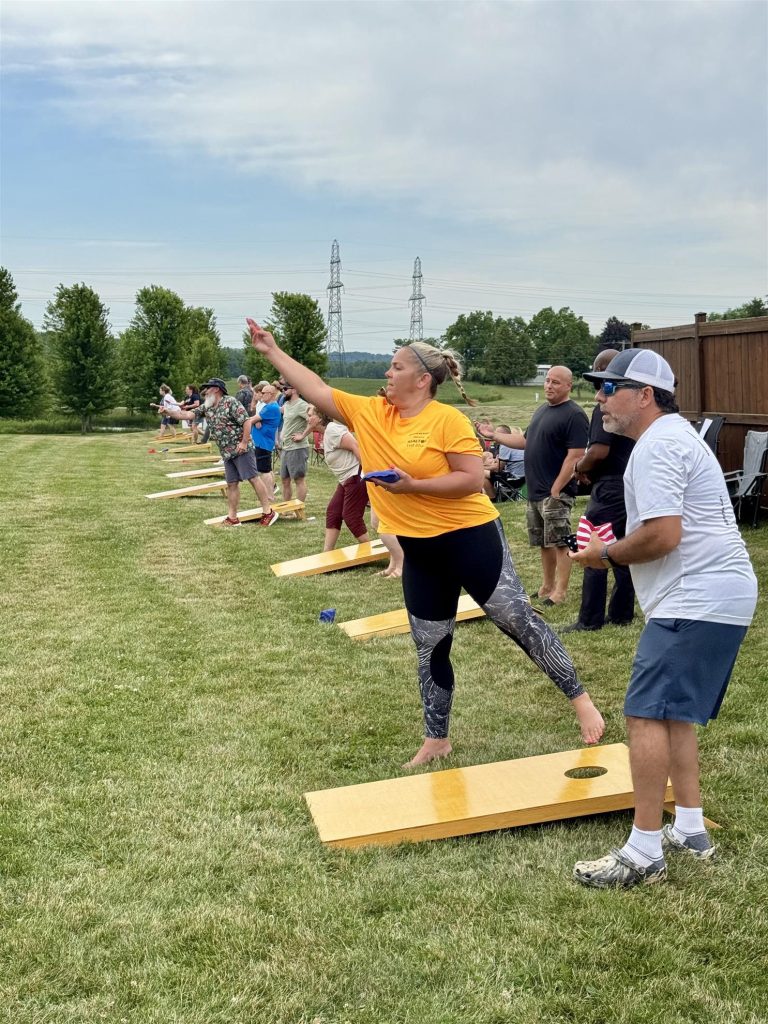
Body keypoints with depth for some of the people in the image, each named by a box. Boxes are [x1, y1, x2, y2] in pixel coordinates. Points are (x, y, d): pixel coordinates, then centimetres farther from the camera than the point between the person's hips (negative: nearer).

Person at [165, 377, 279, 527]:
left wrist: (244, 442, -19)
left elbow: (247, 421, -15)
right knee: (231, 484, 8)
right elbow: (187, 415, 10)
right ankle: (233, 518, 11)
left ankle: (268, 512, -5)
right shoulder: (206, 407, 13)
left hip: (241, 449, -8)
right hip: (227, 453, 8)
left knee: (253, 478, -8)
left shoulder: (230, 402, -11)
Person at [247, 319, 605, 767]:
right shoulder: (369, 413, 3)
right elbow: (317, 390, 9)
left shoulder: (448, 419, -15)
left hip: (471, 537, -6)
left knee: (518, 619, -3)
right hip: (421, 551, 7)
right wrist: (273, 351, 10)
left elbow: (473, 479, -19)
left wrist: (412, 485, -23)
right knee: (430, 649, 13)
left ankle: (580, 700, 13)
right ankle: (437, 740, 26)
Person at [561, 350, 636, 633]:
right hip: (633, 484, 9)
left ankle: (590, 620, 1)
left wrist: (580, 467, -4)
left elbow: (599, 451, -23)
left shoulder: (606, 405, -16)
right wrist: (588, 461, 19)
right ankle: (621, 613, 20)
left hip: (611, 488, -9)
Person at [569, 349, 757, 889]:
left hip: (697, 601, -11)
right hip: (720, 596, 11)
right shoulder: (675, 436, 21)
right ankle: (690, 831, 23)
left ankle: (644, 854, -8)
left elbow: (663, 535, -24)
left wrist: (608, 553, -7)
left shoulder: (656, 446, -14)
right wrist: (618, 548, 15)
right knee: (674, 713, 17)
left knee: (646, 714, -11)